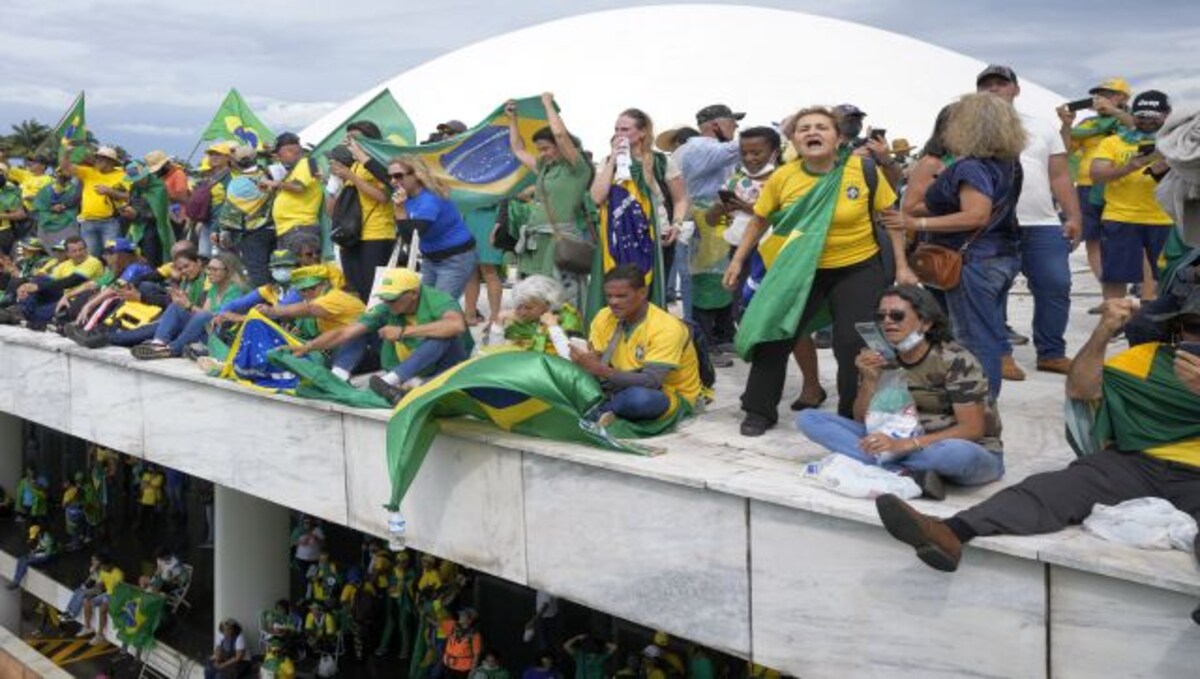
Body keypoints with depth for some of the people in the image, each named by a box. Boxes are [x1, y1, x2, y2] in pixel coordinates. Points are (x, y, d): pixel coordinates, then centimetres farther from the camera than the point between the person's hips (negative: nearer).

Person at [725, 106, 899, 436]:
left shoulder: (864, 170, -13)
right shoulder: (783, 177, -11)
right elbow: (759, 220, 5)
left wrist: (901, 267, -3)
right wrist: (738, 260, 4)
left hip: (859, 269, -1)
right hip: (802, 270, 2)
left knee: (855, 345, -3)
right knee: (772, 336, -1)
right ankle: (759, 412, 16)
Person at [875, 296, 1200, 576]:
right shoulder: (1148, 355, 22)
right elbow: (1079, 389, 9)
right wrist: (1104, 332, -6)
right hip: (1136, 463, 2)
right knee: (1055, 487, -26)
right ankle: (952, 532, -47)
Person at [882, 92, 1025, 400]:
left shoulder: (971, 166, -19)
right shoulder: (1008, 163, 10)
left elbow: (976, 216, -28)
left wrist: (916, 223, -26)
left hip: (974, 262, -9)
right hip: (1002, 257, 9)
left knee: (976, 339, -2)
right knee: (990, 336, 16)